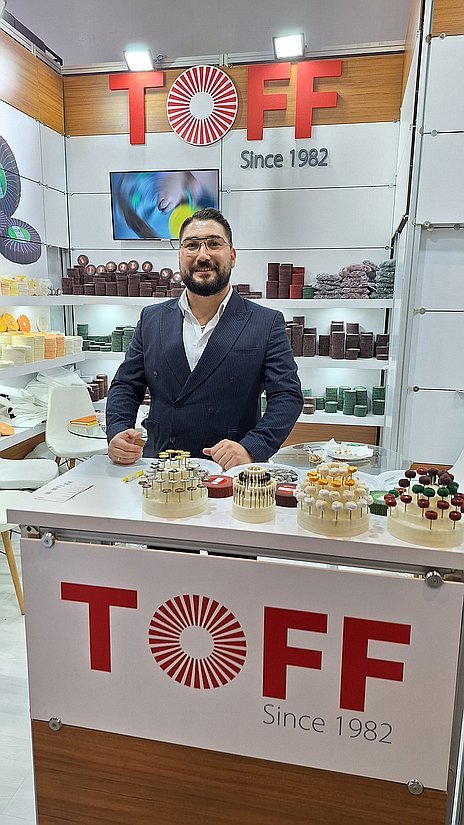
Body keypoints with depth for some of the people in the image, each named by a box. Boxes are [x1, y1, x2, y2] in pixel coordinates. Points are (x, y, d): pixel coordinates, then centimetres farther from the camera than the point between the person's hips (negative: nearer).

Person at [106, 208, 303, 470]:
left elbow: (288, 396, -2)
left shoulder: (267, 323, 3)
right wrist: (118, 432, -4)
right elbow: (125, 386, 16)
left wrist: (250, 449, -18)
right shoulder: (152, 319, 13)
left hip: (229, 476, -2)